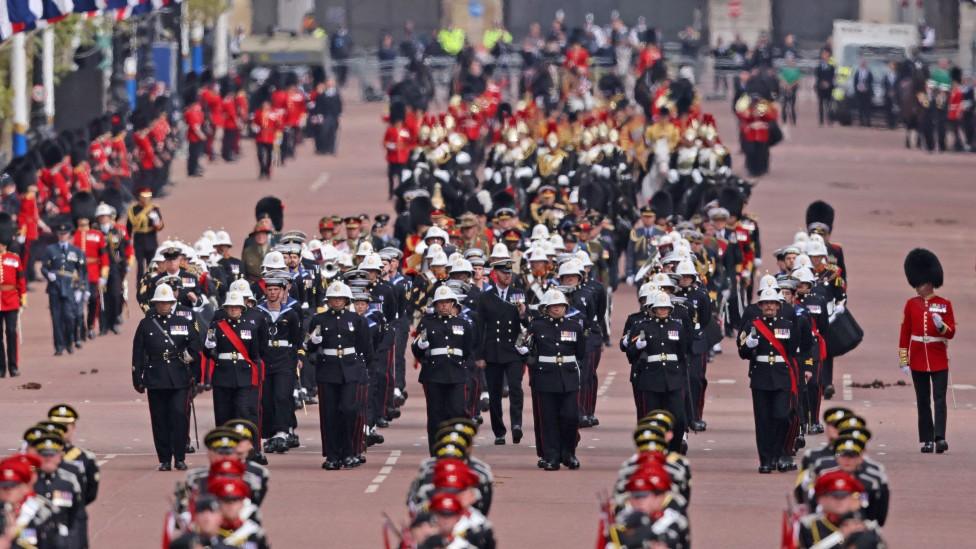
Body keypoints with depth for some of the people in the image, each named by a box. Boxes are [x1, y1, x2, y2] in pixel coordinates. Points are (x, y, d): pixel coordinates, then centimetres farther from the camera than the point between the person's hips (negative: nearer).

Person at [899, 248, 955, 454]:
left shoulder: (944, 304, 1)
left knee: (939, 398, -9)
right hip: (918, 359, 2)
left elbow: (951, 333, 1)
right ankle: (926, 440, 7)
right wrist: (904, 361, 2)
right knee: (923, 401, 4)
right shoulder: (911, 304, 5)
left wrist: (941, 326, -21)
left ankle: (939, 437, -14)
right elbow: (905, 333, 6)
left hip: (939, 359, -2)